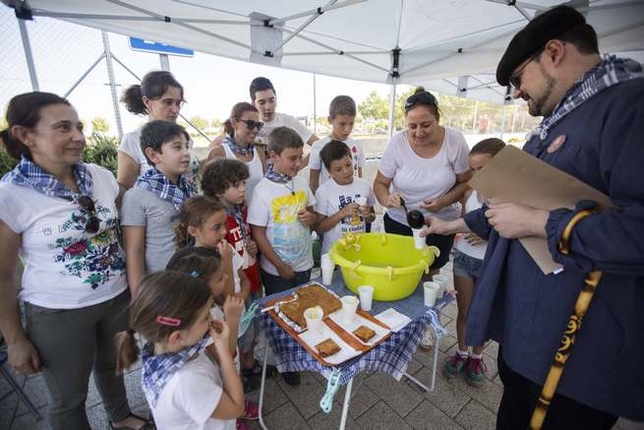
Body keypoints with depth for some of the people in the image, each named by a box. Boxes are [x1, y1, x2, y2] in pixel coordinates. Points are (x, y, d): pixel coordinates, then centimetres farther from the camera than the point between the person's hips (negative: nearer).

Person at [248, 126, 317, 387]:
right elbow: (257, 233, -16)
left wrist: (311, 217, -14)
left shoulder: (301, 182, -3)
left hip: (303, 264, 5)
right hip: (276, 269, -5)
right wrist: (280, 266, -14)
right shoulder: (263, 190, -18)